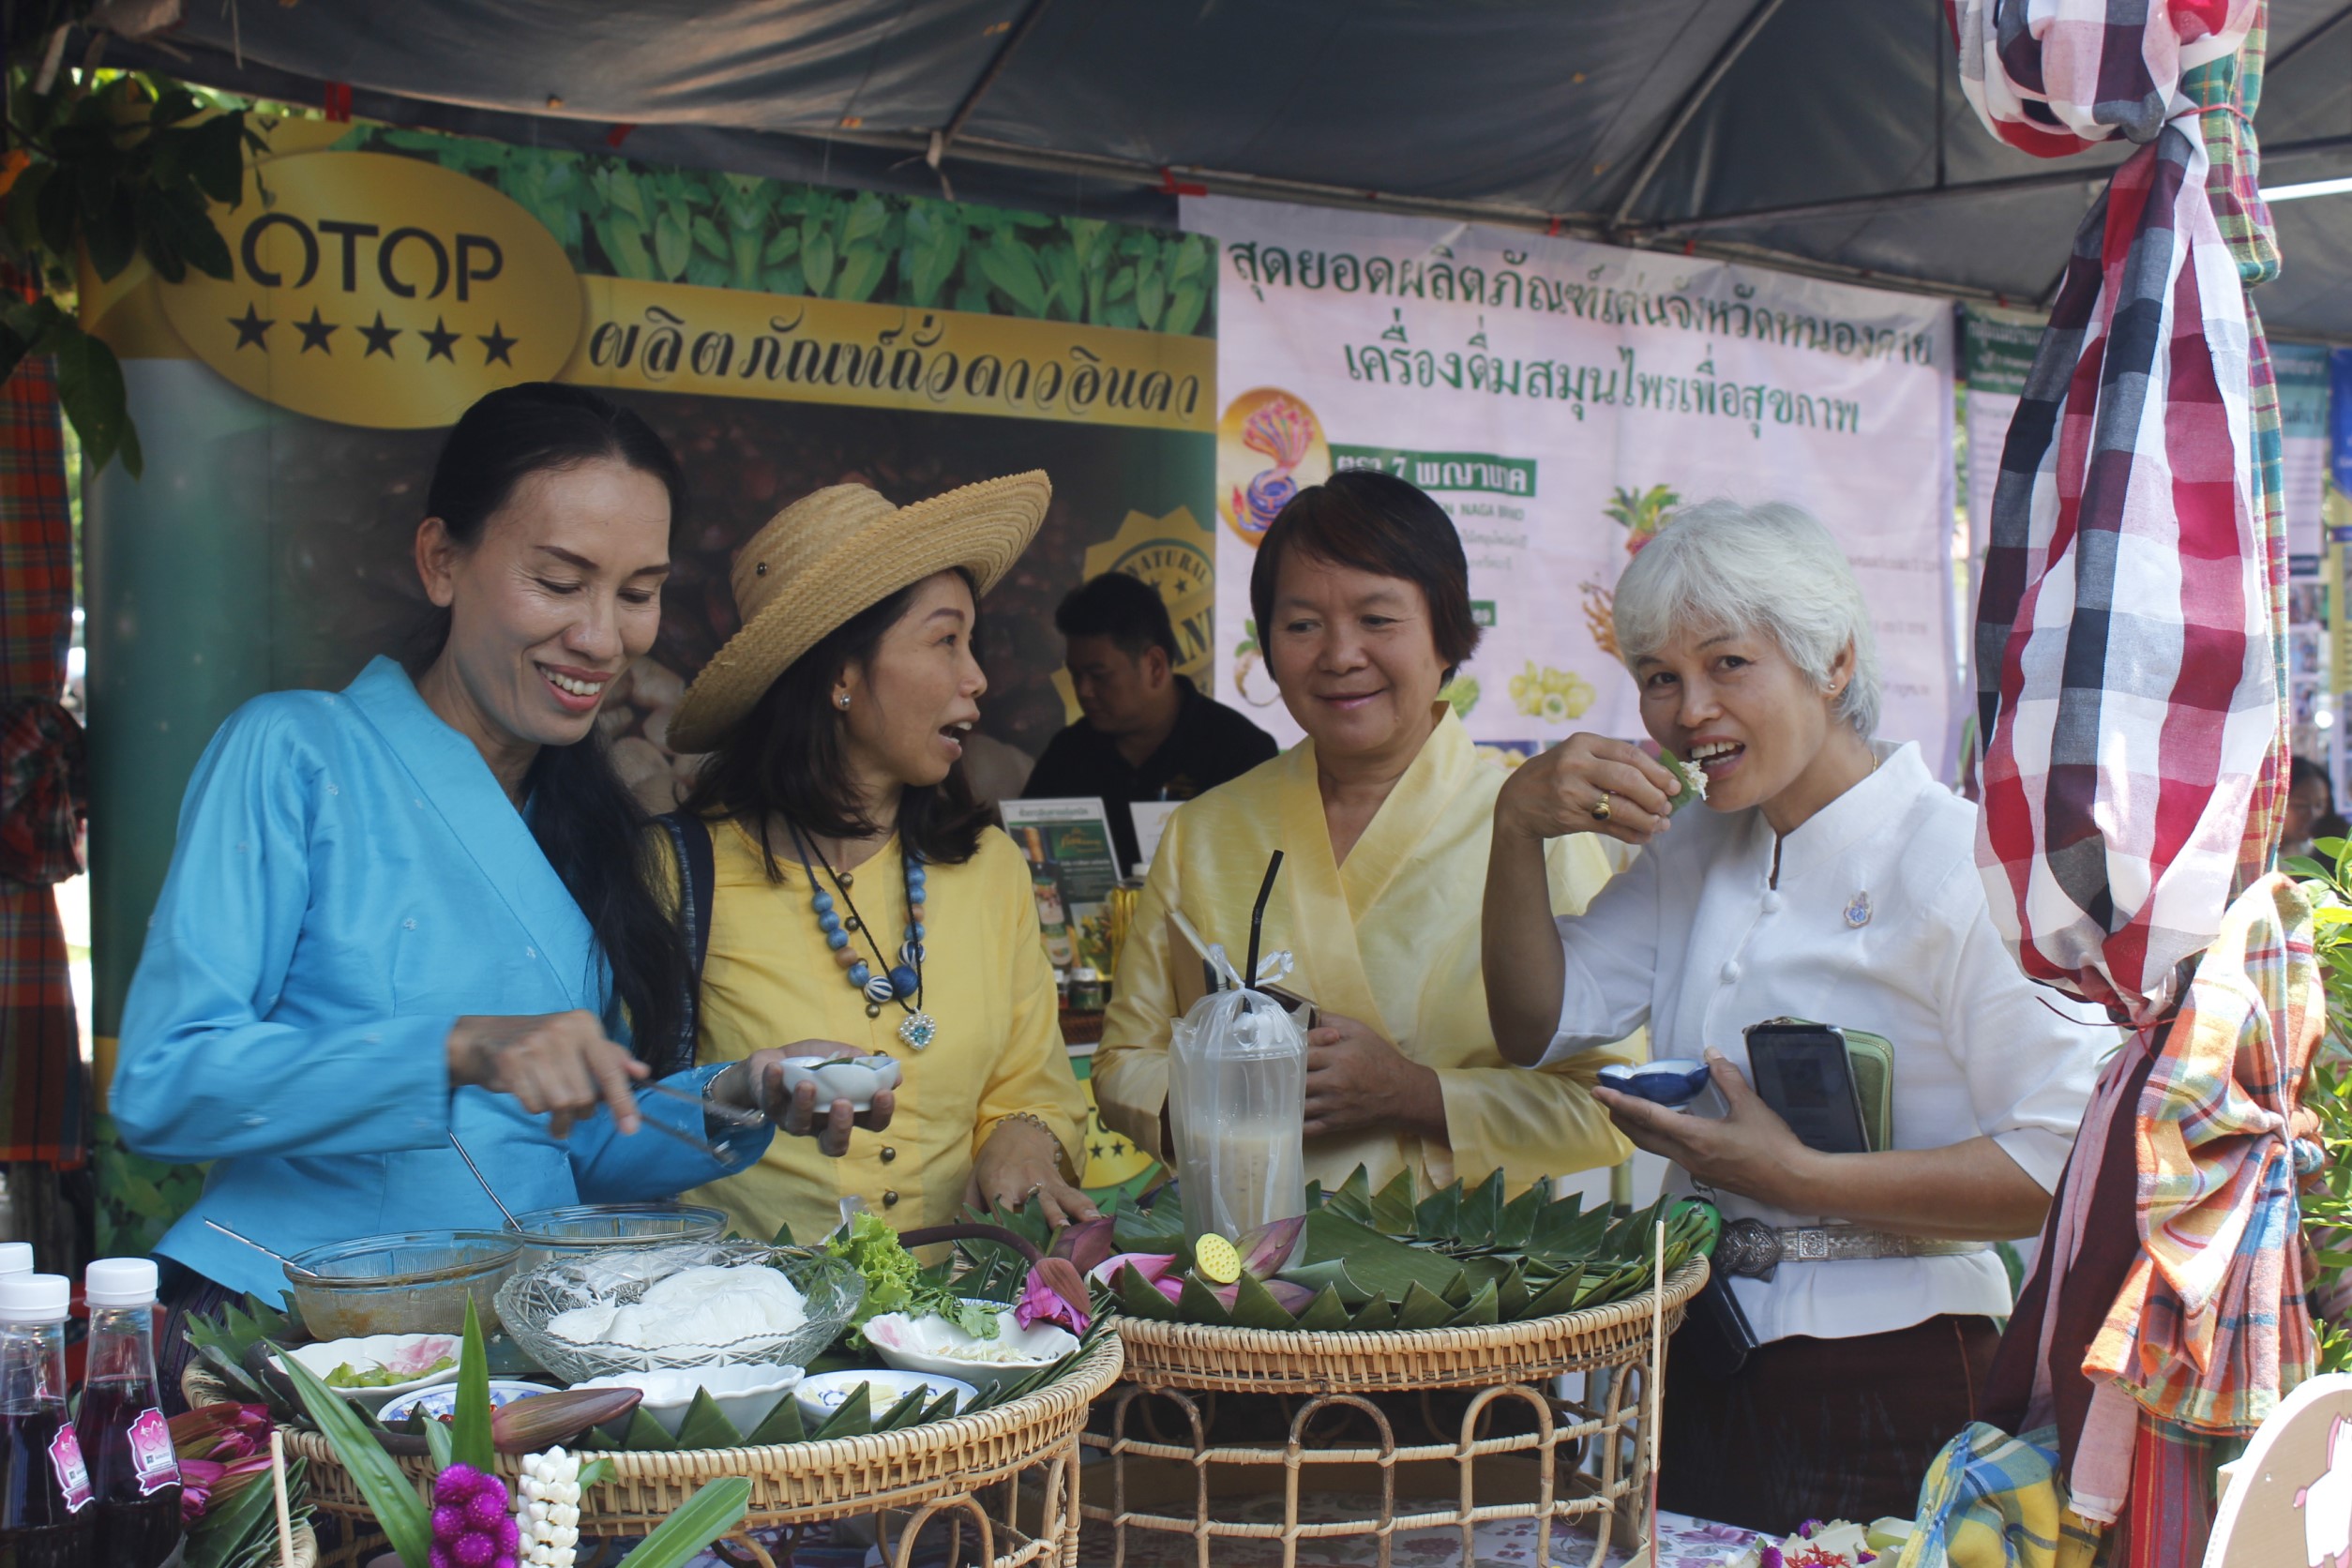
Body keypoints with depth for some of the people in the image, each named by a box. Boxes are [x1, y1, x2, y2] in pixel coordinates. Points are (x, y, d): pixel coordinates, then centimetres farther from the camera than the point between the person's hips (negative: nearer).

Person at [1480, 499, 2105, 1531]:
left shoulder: (1955, 860, -15)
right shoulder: (1691, 853, 10)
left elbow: (2070, 1157, -22)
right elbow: (1539, 1024, 9)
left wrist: (1803, 1180, -22)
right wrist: (1518, 825, -5)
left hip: (1891, 1381, -7)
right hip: (1708, 1361, 7)